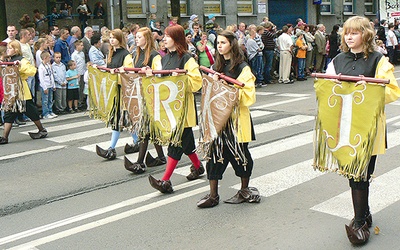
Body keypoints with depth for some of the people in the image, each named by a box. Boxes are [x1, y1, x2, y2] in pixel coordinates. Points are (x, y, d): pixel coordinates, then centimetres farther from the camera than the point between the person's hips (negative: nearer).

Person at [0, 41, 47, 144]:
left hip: (22, 92, -8)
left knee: (31, 112, 5)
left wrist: (21, 66, -33)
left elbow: (32, 71, -24)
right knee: (9, 114, 4)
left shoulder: (22, 60, -11)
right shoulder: (9, 61, 14)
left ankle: (42, 130, 23)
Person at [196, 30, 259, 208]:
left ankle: (245, 191, 26)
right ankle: (213, 195, 9)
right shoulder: (217, 66, 12)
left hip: (236, 116, -5)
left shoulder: (242, 67, -7)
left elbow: (248, 94, -12)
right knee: (214, 150, 2)